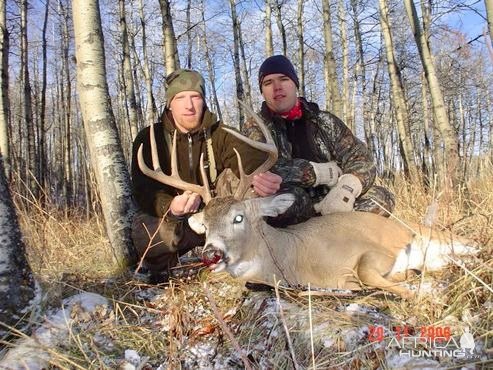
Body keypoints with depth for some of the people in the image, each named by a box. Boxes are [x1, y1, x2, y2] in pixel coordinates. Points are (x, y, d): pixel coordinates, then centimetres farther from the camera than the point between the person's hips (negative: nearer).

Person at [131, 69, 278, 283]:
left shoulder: (220, 135, -2)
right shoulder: (149, 138, -6)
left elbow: (249, 157, -24)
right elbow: (144, 190, -19)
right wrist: (169, 208, -43)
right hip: (168, 218, -1)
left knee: (236, 177, -24)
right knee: (142, 230, -36)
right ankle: (161, 266, 0)